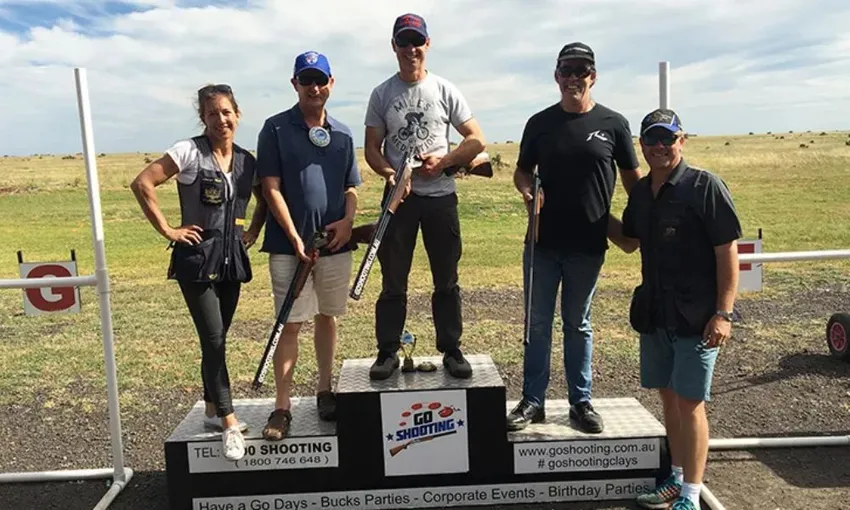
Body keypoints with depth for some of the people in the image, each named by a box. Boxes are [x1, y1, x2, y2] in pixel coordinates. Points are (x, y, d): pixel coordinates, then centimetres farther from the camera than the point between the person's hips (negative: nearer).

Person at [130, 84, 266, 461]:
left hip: (232, 259, 5)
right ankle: (229, 423, 0)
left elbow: (265, 199, 22)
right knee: (213, 339, -8)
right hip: (197, 257, -5)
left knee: (217, 339, 14)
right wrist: (167, 230, -12)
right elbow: (142, 184, -12)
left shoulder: (247, 161, 7)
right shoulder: (189, 151, -8)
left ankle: (213, 409, 29)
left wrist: (253, 231, 8)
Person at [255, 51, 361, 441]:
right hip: (290, 244, -4)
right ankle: (282, 407, 7)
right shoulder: (276, 128, -2)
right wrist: (295, 237, -13)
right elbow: (271, 188, -6)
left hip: (335, 243, 4)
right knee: (291, 323, -2)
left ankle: (325, 391, 27)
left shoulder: (342, 134, 11)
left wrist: (347, 221, -6)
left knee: (327, 317, 13)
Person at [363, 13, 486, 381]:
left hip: (441, 195, 0)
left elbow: (476, 140, 3)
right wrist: (390, 173, -15)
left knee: (446, 281, 7)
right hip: (399, 196, 0)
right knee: (393, 282, 5)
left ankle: (451, 351, 18)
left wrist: (442, 161, -11)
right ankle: (387, 352, 15)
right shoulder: (382, 94, 5)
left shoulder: (445, 91, 4)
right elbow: (372, 148, 4)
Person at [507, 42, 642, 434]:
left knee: (578, 324, 11)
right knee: (537, 323, 8)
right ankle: (532, 401, 20)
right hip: (543, 241, 1)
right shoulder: (540, 122, 5)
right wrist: (526, 191, -10)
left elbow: (632, 177, 7)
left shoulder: (612, 123, 1)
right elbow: (522, 172, 12)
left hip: (587, 245, -1)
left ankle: (581, 402, 25)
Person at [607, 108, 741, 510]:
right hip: (654, 312, 7)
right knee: (668, 396, 16)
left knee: (689, 402, -1)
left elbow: (728, 251, -12)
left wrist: (724, 313, -17)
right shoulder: (641, 191, 9)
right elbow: (629, 242, 23)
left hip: (696, 315, -6)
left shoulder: (704, 186, -10)